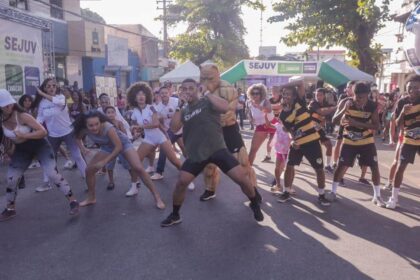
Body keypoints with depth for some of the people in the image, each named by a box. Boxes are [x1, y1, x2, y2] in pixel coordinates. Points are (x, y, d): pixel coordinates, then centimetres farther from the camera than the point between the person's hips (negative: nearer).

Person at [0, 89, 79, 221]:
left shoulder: (22, 116, -25)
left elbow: (43, 131, -30)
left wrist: (24, 135, -32)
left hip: (39, 146, -6)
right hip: (22, 150, 6)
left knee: (53, 174, -16)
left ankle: (73, 201, -9)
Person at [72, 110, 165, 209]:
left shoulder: (108, 128, -39)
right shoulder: (85, 130, -23)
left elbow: (119, 147, -33)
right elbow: (77, 137, 1)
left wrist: (104, 161, -32)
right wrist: (82, 148, -17)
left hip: (123, 144, -5)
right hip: (107, 147, 5)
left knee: (138, 168, -20)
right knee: (89, 170, -2)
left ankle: (157, 196, -10)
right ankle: (91, 198, 20)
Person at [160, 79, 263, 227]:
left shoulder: (207, 102, -3)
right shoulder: (184, 110, 11)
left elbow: (225, 107, -21)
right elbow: (174, 128, -1)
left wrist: (207, 93, -13)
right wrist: (178, 107, -5)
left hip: (217, 149, -3)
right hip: (196, 154, 3)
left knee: (242, 178, -9)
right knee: (181, 182, -7)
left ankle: (255, 205, 18)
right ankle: (175, 215, 15)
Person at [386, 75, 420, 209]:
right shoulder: (402, 102, -7)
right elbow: (398, 124, -8)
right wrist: (403, 112, -26)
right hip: (409, 140, 0)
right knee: (400, 167, -3)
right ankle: (394, 197, 7)